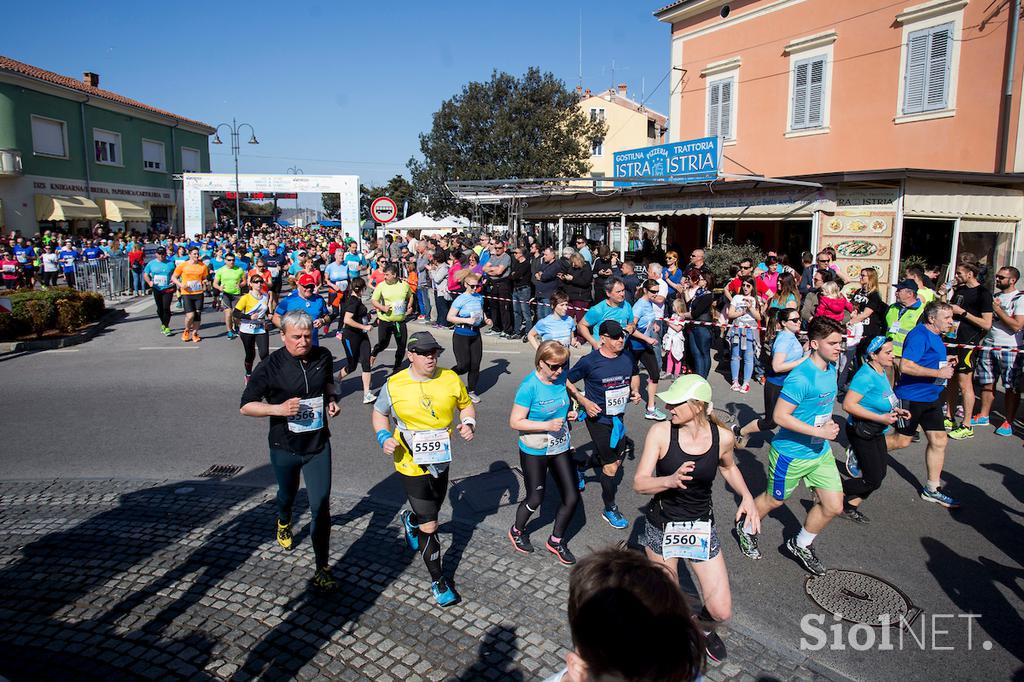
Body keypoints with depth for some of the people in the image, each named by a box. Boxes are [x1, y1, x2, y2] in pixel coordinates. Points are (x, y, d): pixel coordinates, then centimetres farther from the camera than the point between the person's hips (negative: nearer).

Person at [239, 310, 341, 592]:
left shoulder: (323, 356, -7)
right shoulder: (270, 366, -16)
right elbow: (246, 406, -11)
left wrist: (332, 399, -5)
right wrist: (278, 408, -27)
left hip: (318, 444, 1)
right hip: (284, 446, 0)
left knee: (321, 506, -4)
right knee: (287, 494, 26)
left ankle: (322, 568, 8)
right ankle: (284, 521, 62)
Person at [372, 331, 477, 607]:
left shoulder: (450, 379, -6)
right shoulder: (394, 385, -12)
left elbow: (466, 404, 10)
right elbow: (379, 413, 4)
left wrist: (468, 423, -10)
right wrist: (384, 437, -13)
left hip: (441, 461, 4)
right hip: (411, 464, -4)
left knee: (431, 511, 27)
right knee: (429, 526, -1)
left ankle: (410, 520, 63)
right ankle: (438, 580, 19)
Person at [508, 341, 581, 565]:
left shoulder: (561, 378, -5)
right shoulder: (529, 386, -23)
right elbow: (515, 422, -21)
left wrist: (569, 413, -5)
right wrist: (547, 425, -29)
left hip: (560, 448, 6)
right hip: (534, 452, -6)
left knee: (572, 498, 7)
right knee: (535, 499, 11)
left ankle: (556, 541, 30)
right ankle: (516, 531, 42)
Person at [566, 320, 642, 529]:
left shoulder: (628, 357, -3)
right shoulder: (589, 361, -19)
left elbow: (634, 375, 18)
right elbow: (567, 382, -9)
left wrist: (635, 391, -2)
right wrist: (585, 402, -18)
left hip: (618, 416, 7)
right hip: (598, 417, -6)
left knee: (616, 456, 22)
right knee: (611, 466, 1)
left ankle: (580, 469, 50)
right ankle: (610, 509, 23)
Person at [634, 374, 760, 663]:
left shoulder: (723, 436, -11)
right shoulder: (660, 432, -18)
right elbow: (639, 483, -18)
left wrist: (746, 496, -3)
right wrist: (671, 480, -38)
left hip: (701, 528, 2)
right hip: (661, 527, -1)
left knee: (721, 611, 2)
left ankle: (702, 625, 38)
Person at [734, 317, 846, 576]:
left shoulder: (831, 368, 0)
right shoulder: (801, 377, -27)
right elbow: (780, 416, -28)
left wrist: (828, 425, 7)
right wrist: (819, 432, -27)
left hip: (821, 452, 7)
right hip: (791, 454, -7)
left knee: (834, 506, 9)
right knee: (774, 500, 14)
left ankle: (801, 545, 32)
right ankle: (746, 529, 42)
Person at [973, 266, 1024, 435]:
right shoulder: (994, 297, 15)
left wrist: (998, 310, -14)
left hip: (1010, 349, -6)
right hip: (989, 345, 6)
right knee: (988, 383, 11)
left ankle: (1008, 422, 7)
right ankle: (983, 416, 21)